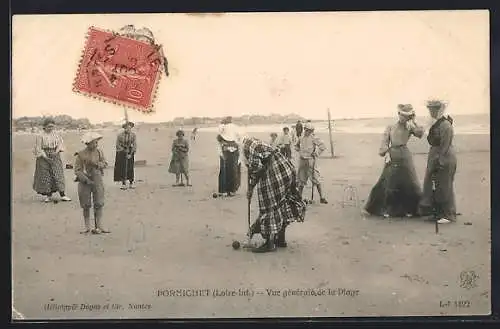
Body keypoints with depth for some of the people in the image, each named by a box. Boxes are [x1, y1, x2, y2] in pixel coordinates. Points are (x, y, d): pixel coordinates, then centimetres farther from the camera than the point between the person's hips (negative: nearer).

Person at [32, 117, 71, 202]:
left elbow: (60, 142, 8)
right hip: (44, 156, -3)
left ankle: (62, 195, -2)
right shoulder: (40, 136, -7)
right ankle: (47, 195, 11)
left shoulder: (56, 134, 4)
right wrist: (45, 156, -16)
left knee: (58, 174, -1)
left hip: (55, 156, 3)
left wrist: (57, 151, -10)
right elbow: (38, 148, -8)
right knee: (45, 175, 1)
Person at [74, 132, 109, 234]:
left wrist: (97, 164, -15)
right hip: (84, 181, -2)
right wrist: (86, 180, -19)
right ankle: (87, 227, 17)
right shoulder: (81, 154, -9)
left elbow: (105, 163, 6)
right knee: (86, 206, 6)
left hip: (97, 180, 2)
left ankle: (99, 226, 8)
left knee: (99, 204, 0)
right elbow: (77, 170, -10)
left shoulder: (99, 152, 2)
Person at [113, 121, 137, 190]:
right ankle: (123, 184, 0)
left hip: (130, 152, 1)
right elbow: (118, 145, -1)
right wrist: (124, 152, -7)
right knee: (122, 168, -5)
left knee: (130, 168, 2)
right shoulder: (120, 135, -7)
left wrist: (131, 154, -10)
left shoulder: (133, 135, -4)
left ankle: (131, 183, 12)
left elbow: (135, 145, -2)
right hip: (122, 152, -1)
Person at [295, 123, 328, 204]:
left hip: (310, 161, -5)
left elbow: (322, 146, -13)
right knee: (301, 180, 12)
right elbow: (296, 146, 28)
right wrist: (299, 151, 12)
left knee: (316, 179, -5)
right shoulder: (301, 139, 10)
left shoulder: (313, 138, -7)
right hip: (302, 161, 5)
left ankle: (322, 197, 0)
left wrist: (316, 154, -12)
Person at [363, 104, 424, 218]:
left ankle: (409, 209, 14)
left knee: (408, 184, 1)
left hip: (405, 158, 0)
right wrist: (385, 153, -12)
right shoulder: (390, 127, 13)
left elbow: (420, 133, -8)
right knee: (389, 183, 3)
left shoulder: (409, 127, 11)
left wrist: (413, 121, -5)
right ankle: (387, 209, 14)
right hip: (392, 158, 0)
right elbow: (385, 142, 3)